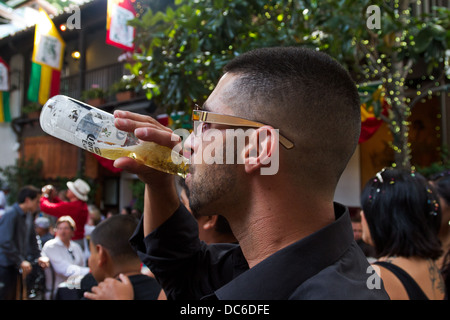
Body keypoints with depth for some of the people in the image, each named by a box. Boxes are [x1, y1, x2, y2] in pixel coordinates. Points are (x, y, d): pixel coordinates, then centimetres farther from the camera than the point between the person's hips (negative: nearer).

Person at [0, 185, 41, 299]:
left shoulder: (28, 215, 9)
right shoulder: (11, 214, -18)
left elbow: (32, 239, 15)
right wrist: (21, 261, -23)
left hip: (14, 267, 9)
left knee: (12, 296, 15)